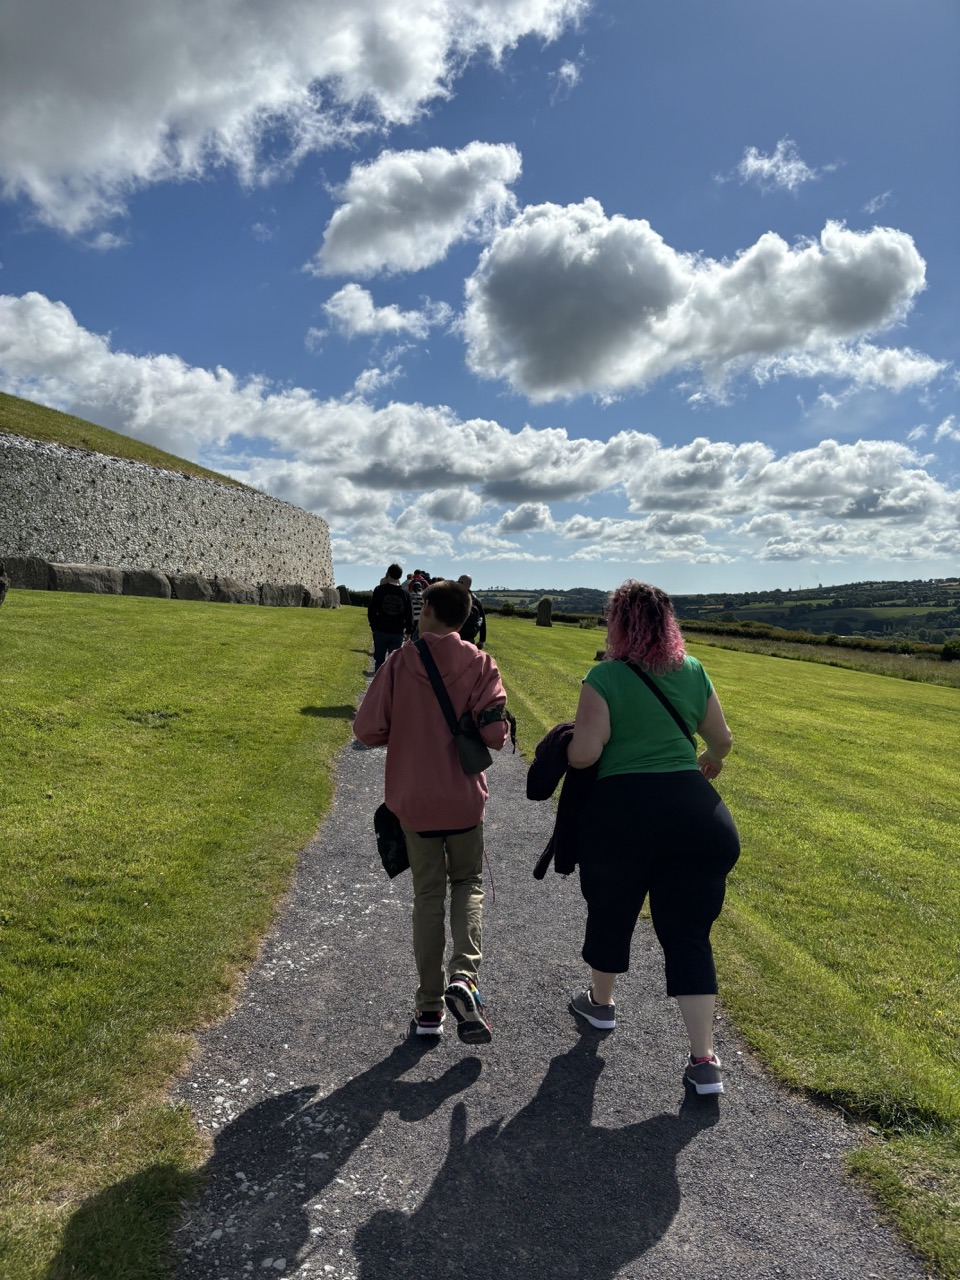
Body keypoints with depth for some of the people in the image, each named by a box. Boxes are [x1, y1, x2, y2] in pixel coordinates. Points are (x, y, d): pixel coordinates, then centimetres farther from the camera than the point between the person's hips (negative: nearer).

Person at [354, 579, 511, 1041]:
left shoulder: (399, 663, -8)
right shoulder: (479, 664, -9)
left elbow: (367, 730, -10)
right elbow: (495, 733, -16)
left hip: (414, 800, 1)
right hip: (464, 799, 0)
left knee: (428, 895, 14)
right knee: (468, 884, 19)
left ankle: (430, 1005, 19)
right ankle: (464, 977, -3)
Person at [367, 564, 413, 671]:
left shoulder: (379, 590, -6)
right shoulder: (405, 594, 0)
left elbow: (371, 610, -4)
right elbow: (409, 615, 4)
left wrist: (373, 626, 8)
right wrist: (408, 630, 15)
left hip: (380, 631, -1)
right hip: (398, 633, 1)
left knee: (379, 660, 9)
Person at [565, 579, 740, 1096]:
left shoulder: (605, 677, -10)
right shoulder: (693, 672, 4)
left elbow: (583, 754, -15)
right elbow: (722, 738, 15)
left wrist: (567, 743, 7)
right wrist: (711, 760, 37)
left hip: (621, 810, -3)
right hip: (693, 808, 3)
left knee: (611, 913, 21)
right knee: (688, 932, 9)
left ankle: (600, 1001, 44)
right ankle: (704, 1061, 10)